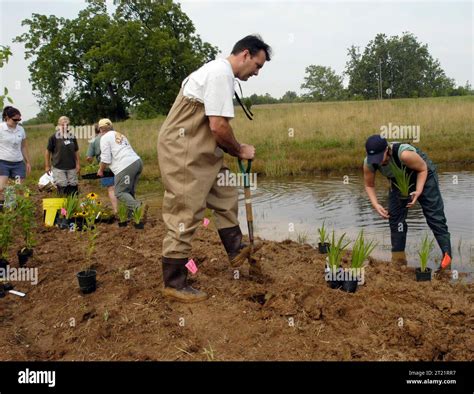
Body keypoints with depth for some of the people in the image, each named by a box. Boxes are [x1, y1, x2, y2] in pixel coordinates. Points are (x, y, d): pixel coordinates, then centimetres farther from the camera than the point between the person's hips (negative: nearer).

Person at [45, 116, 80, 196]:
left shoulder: (72, 137, 7)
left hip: (72, 167, 3)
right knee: (62, 188, -2)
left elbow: (76, 151, 13)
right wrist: (47, 166, -2)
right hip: (58, 167, -3)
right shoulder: (54, 137, -3)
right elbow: (48, 151, 0)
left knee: (73, 187, 6)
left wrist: (78, 164, 6)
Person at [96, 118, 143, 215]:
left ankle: (137, 207, -23)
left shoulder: (105, 138, 4)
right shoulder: (119, 135, 28)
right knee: (129, 192, 13)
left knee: (120, 193, -2)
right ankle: (131, 214, 6)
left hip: (126, 167, -8)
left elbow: (106, 159, -2)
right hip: (137, 161, 8)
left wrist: (100, 170, 15)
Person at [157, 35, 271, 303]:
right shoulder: (221, 74, -16)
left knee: (225, 196, 19)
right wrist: (240, 150, -5)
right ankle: (174, 284, 3)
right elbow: (218, 127, -21)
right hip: (184, 153, -11)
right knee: (185, 216, -6)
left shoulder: (219, 71, 17)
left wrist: (234, 149, 11)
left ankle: (236, 250, 33)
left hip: (200, 151, 11)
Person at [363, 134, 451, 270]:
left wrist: (418, 191, -34)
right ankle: (398, 259, 9)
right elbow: (369, 185, -9)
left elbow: (423, 169, -22)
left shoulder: (404, 154, -42)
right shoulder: (368, 163, -28)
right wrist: (376, 205, -23)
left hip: (423, 176, -4)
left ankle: (446, 254, 0)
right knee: (394, 217, -1)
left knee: (434, 216, -6)